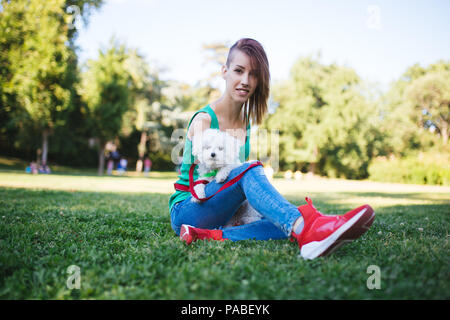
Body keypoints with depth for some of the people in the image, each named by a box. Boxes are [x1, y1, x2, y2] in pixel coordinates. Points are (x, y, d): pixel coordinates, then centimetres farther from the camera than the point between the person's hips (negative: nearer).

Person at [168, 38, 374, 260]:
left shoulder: (246, 122, 9)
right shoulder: (203, 121, -12)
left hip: (220, 217, 6)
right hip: (185, 212, -6)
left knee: (286, 224, -21)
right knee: (248, 170, -34)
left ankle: (210, 236, -32)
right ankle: (305, 230, -56)